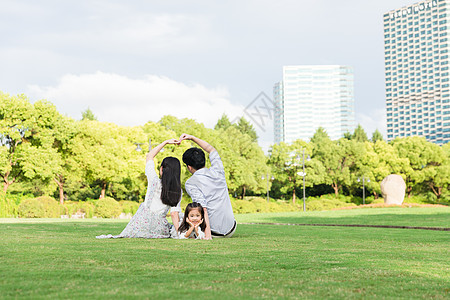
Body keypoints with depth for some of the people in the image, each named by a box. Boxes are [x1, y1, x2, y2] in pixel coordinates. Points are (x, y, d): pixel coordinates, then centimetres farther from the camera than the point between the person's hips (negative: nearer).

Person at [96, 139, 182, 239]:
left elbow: (149, 156, 6)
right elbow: (174, 213, -7)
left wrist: (165, 142, 10)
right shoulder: (178, 192, -1)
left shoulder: (154, 181, -5)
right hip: (159, 229, 2)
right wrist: (178, 233, -3)